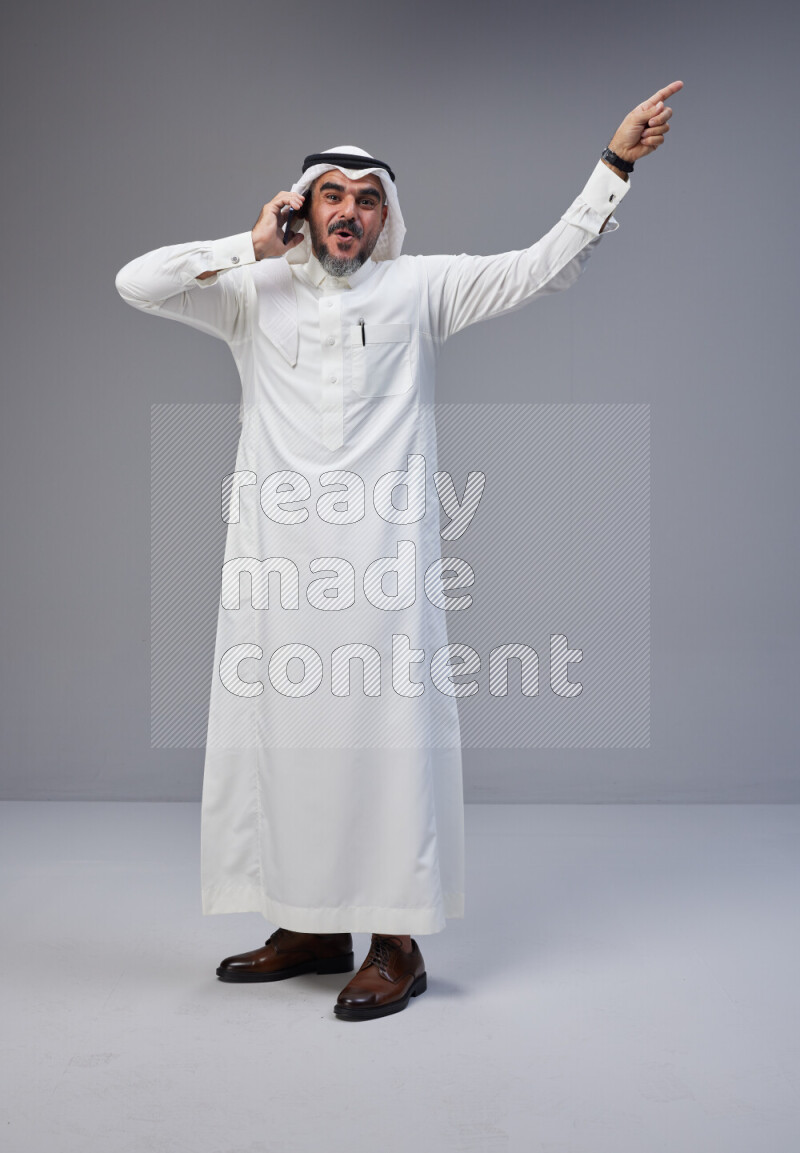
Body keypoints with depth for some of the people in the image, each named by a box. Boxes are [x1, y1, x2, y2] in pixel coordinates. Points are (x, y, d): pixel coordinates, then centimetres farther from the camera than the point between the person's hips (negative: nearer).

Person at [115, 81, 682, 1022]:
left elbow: (544, 266, 6)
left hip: (380, 556, -2)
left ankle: (396, 942, 6)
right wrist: (252, 247, 4)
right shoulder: (254, 293, 13)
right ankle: (313, 926, 21)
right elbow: (137, 283, 4)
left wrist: (616, 163, 2)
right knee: (280, 730, 7)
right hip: (275, 558, 3)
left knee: (386, 734, -4)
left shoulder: (420, 288, 10)